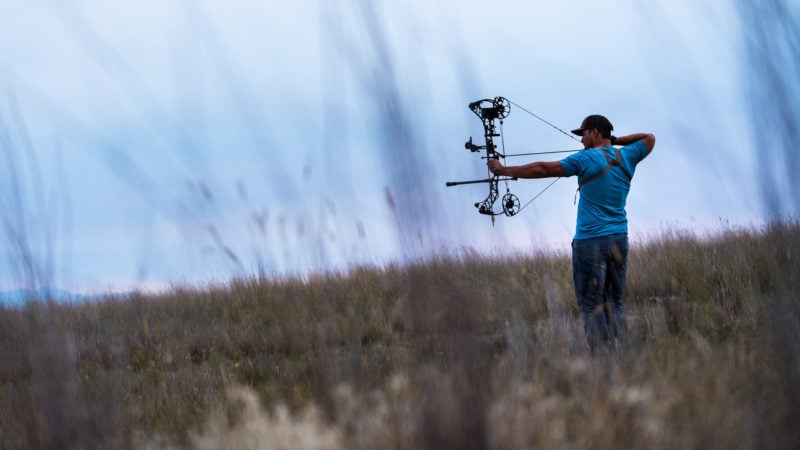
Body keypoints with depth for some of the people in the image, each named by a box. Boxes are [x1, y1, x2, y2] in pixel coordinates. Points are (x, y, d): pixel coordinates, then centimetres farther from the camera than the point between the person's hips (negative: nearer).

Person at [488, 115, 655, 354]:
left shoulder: (587, 159, -8)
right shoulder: (626, 157, 9)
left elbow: (541, 169, -6)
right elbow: (649, 138, 30)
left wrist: (504, 170, 3)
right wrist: (615, 141, 23)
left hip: (590, 242, -6)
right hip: (619, 240, 6)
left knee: (591, 305, -4)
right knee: (614, 303, 9)